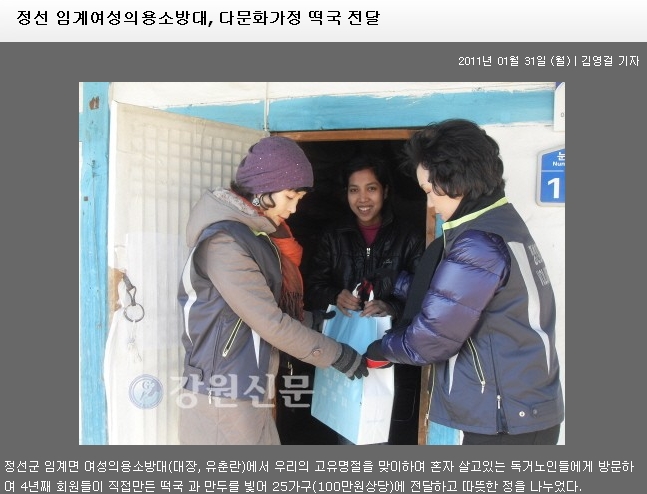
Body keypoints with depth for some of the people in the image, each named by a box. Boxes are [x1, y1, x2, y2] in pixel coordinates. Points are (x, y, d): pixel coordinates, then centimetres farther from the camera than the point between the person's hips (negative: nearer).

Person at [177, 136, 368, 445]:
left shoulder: (253, 233, 10)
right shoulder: (224, 241, -20)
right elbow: (271, 323, -20)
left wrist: (317, 321, 6)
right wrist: (337, 355, -12)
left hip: (245, 392, 9)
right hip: (223, 397, -9)